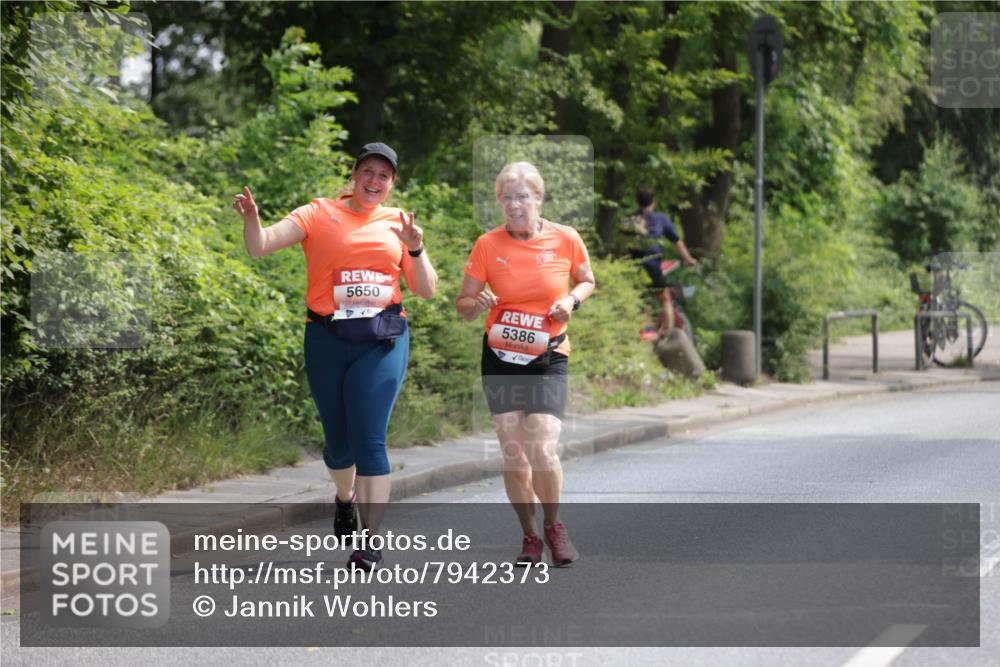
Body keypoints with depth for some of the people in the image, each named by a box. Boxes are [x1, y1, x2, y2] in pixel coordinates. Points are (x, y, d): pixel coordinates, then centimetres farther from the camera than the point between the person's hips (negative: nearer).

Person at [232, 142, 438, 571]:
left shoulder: (397, 223, 11)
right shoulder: (320, 215, 3)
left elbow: (427, 291, 10)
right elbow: (260, 247, -5)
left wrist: (415, 249, -6)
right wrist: (251, 219, -26)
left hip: (382, 341, 0)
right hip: (328, 340, 0)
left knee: (369, 439, -12)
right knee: (338, 440, 10)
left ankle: (372, 542, -8)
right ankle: (345, 497, 44)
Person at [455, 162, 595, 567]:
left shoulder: (565, 240, -5)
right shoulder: (488, 245, -5)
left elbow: (587, 280, 13)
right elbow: (463, 306, 1)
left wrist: (572, 299, -8)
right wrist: (478, 304, -21)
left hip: (548, 358, -1)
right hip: (500, 359, 1)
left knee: (543, 452, -13)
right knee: (513, 456, 1)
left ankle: (554, 526, 13)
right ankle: (529, 536, 19)